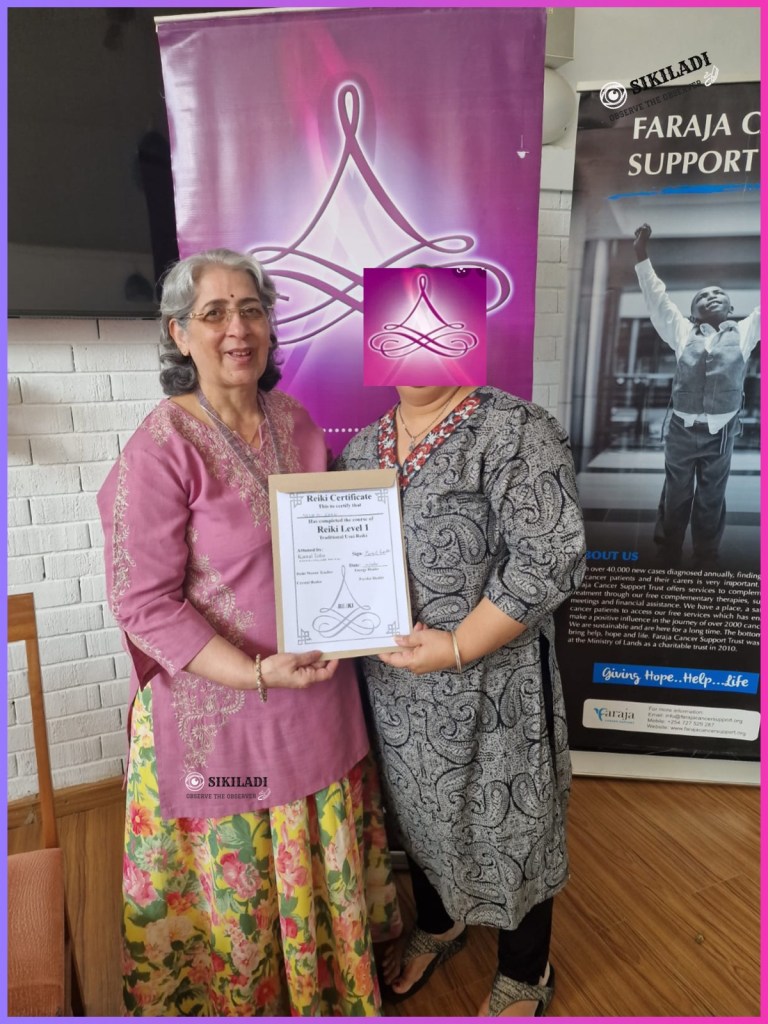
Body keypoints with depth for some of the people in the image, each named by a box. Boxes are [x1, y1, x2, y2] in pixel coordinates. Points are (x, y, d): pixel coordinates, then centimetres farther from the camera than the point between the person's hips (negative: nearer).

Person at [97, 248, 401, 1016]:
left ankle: (330, 979, 53)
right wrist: (260, 674, -23)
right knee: (238, 876, 17)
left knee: (321, 858, 24)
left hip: (318, 692, 6)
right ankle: (237, 996, 47)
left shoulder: (295, 422, 1)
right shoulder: (161, 449, -17)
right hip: (219, 706, -5)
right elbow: (144, 604, -17)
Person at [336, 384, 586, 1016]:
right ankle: (437, 926, 56)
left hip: (493, 687, -5)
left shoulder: (514, 430, -15)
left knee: (504, 821, 13)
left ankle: (525, 975, 44)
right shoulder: (364, 446, 6)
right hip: (395, 682, 6)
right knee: (417, 811, 25)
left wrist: (457, 646, -21)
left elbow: (550, 558, -20)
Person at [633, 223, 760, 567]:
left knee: (711, 499, 11)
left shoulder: (743, 333, 10)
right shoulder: (683, 332, 7)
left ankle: (706, 564, 23)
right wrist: (641, 255, -2)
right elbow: (657, 298, 4)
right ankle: (667, 561, 20)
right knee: (675, 497, 9)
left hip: (720, 433, 1)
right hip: (682, 430, -1)